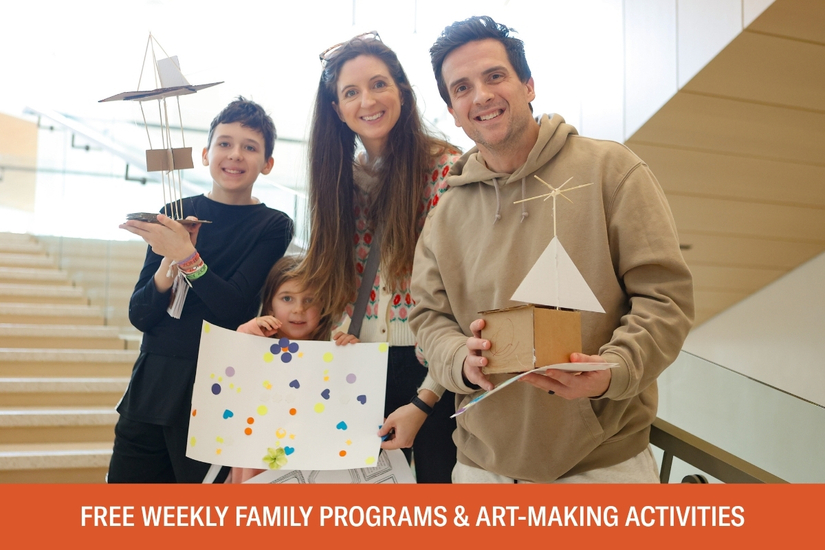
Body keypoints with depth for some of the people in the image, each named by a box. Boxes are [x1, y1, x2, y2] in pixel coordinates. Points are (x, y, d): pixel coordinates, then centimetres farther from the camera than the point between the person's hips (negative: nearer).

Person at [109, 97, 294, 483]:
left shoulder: (272, 227, -5)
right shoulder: (174, 215, 4)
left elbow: (235, 312, -14)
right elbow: (139, 317, 1)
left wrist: (188, 256, -23)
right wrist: (170, 261, -16)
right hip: (150, 387, 4)